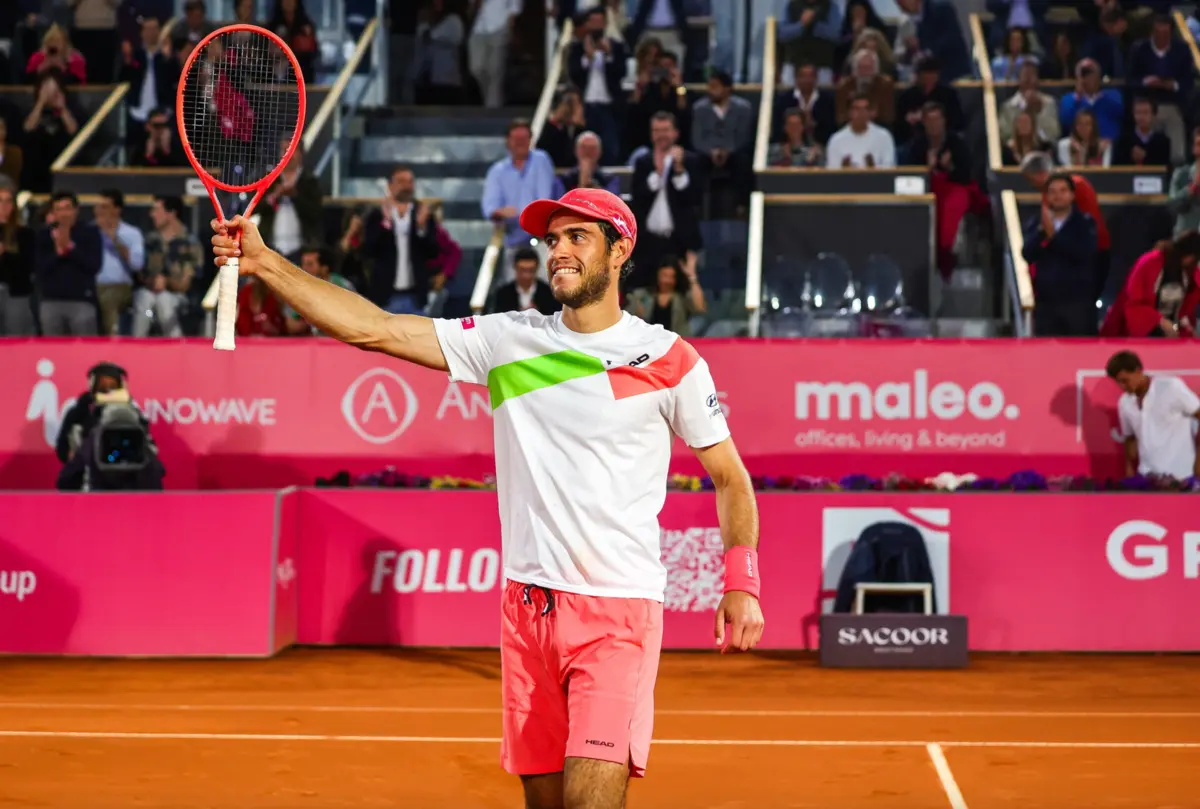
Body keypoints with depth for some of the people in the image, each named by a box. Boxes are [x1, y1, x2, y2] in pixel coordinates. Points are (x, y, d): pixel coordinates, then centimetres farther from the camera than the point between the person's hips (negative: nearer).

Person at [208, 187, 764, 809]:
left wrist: (741, 583, -3)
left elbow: (730, 479, 8)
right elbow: (372, 328, 0)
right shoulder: (509, 341, 5)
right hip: (528, 604, 4)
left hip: (618, 611, -3)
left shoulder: (670, 360, -1)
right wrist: (264, 263, -7)